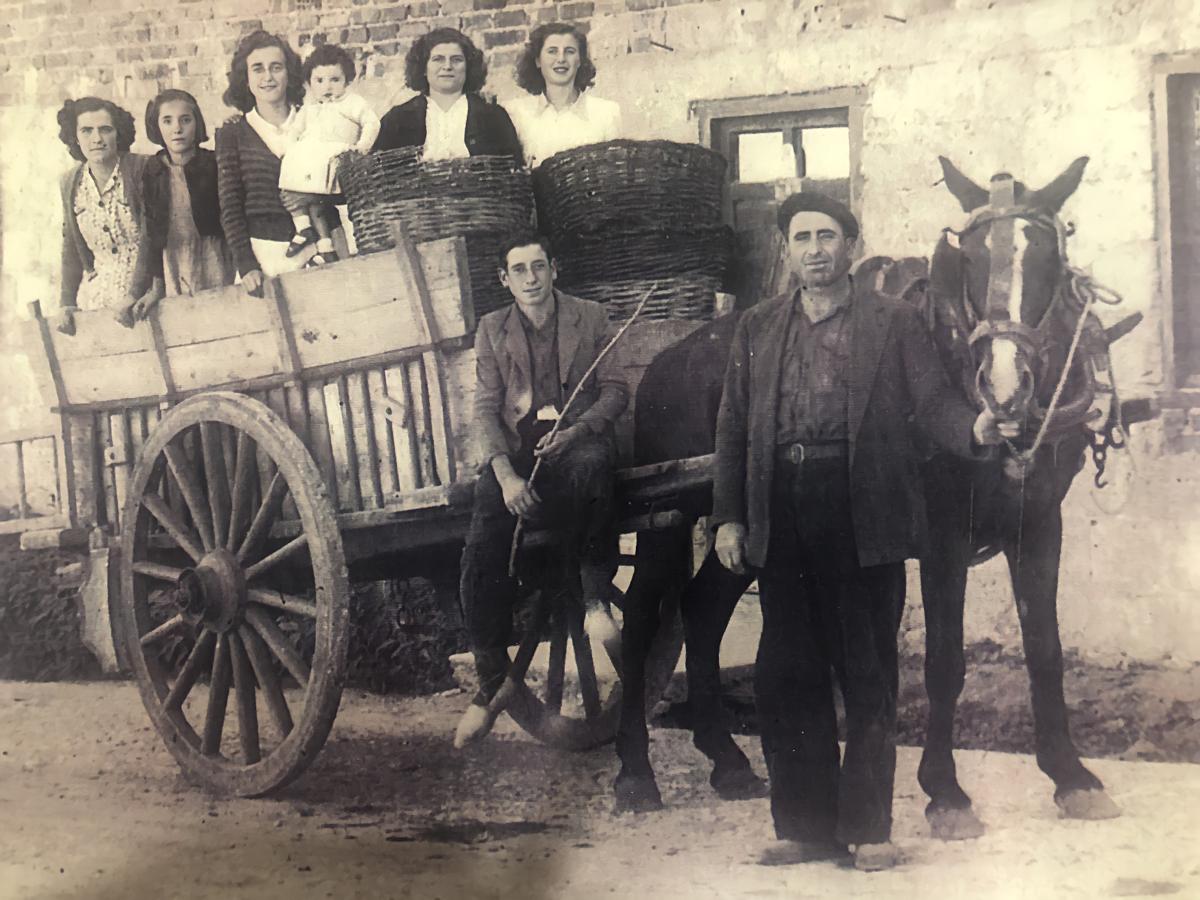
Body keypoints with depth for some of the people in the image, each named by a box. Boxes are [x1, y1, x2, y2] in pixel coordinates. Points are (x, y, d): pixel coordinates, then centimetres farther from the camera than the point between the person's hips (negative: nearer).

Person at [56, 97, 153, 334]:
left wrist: (134, 295, -17)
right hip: (96, 294, 4)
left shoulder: (143, 169, -9)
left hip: (144, 291, -4)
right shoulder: (70, 184, 7)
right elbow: (72, 249, 14)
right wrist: (68, 305, 6)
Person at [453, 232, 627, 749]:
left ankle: (594, 597, -25)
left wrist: (577, 430, -15)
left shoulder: (591, 319, 11)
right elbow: (486, 409, 5)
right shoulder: (492, 330, 13)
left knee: (593, 464, -41)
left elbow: (616, 390, 6)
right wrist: (505, 472, -13)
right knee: (481, 556, -21)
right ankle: (491, 682, -6)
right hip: (516, 450, 1)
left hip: (576, 440, -1)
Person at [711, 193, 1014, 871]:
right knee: (785, 676, 6)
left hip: (864, 518, -3)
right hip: (783, 524, 3)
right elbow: (734, 428, 12)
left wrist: (974, 429, -25)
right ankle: (806, 827, 17)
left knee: (870, 678, 2)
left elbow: (933, 401, -3)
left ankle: (867, 829, 11)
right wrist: (729, 516, 4)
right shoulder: (758, 330, 14)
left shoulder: (894, 323, 5)